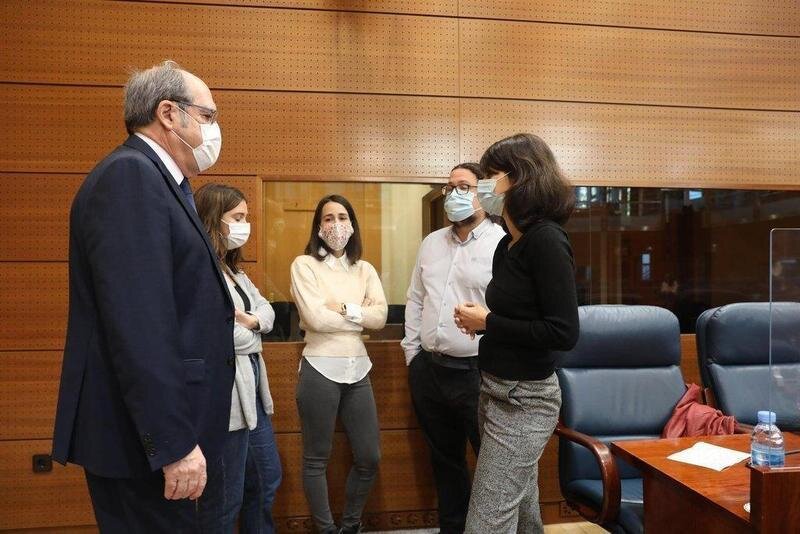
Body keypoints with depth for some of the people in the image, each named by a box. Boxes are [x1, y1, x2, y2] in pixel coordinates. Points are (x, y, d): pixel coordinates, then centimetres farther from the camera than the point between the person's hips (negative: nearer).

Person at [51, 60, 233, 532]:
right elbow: (137, 323, -25)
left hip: (159, 428, 10)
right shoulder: (130, 174, -16)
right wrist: (173, 441, -25)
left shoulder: (156, 181, 14)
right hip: (142, 436, -10)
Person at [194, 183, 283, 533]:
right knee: (225, 499, 6)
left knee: (267, 479, 21)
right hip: (226, 395, -10)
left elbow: (267, 310, 11)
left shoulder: (234, 270, 14)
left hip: (252, 388, 10)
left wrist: (252, 320, -12)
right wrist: (252, 334, -7)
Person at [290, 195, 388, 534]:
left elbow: (381, 316, -2)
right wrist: (361, 316, -6)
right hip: (320, 369, -5)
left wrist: (343, 308, -14)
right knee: (317, 459, 7)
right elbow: (315, 318, -15)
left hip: (358, 369, 5)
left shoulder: (365, 269, 10)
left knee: (369, 457, 10)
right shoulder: (304, 265, -4)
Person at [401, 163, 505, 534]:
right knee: (444, 459, 20)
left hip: (479, 373, -6)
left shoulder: (503, 244, -10)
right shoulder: (431, 243, 12)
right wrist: (412, 352, 11)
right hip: (428, 371, 7)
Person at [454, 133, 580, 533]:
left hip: (524, 399, -9)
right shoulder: (508, 244, 8)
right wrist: (479, 321, -3)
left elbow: (564, 333, -22)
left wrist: (488, 322, -16)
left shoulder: (546, 241, -18)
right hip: (498, 391, 9)